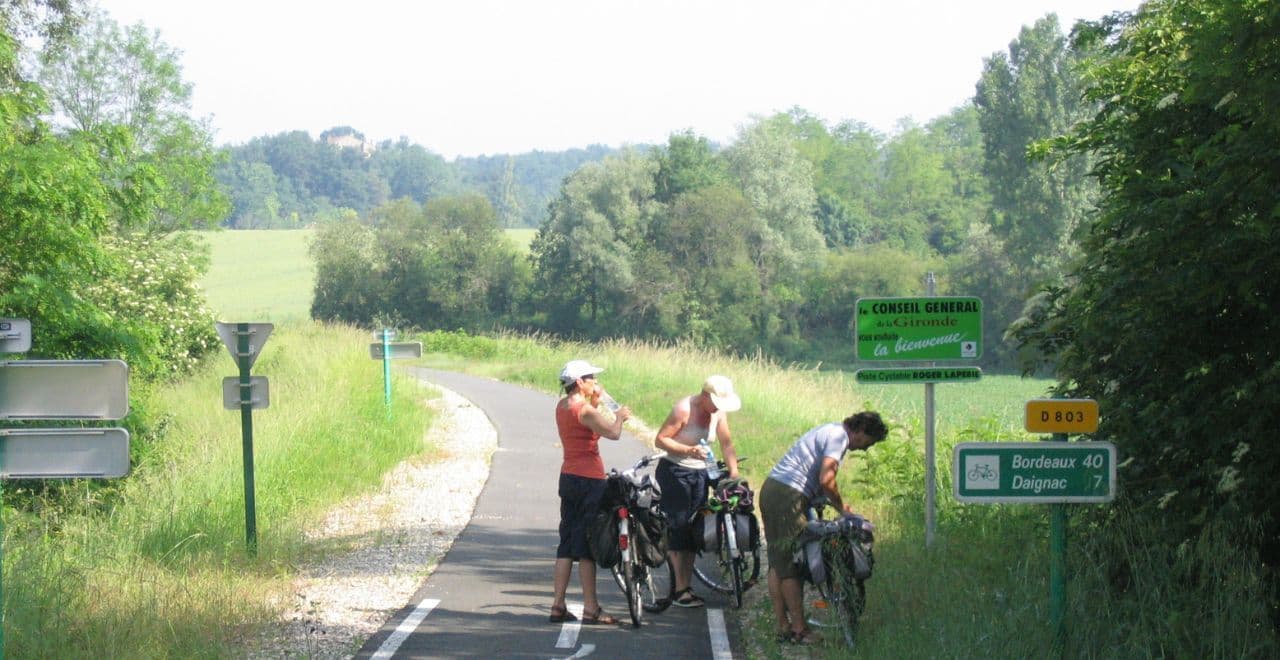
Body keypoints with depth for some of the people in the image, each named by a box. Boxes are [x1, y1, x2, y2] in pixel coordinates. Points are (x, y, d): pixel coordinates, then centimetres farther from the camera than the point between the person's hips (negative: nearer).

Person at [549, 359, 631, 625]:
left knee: (567, 542, 10)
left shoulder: (562, 406, 10)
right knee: (587, 544, -5)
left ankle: (558, 606, 9)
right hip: (589, 481, -9)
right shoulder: (583, 410, -17)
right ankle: (591, 609, -2)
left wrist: (595, 402, 12)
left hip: (569, 478, 9)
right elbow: (613, 433, -25)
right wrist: (620, 416, -5)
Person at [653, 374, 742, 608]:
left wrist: (734, 471, -6)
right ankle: (680, 591, -8)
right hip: (674, 472, -7)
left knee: (694, 530, 7)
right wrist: (689, 450, -29)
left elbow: (726, 443, 6)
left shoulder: (718, 412, 1)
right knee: (679, 529, -9)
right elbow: (660, 440, -18)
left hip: (699, 473, 7)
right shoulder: (684, 409, -19)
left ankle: (687, 587, 14)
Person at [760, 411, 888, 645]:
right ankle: (799, 630, -1)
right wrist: (842, 507, -5)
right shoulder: (839, 435, -9)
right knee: (791, 565, -5)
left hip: (771, 488, 10)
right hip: (788, 496, -10)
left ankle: (783, 627, 14)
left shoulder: (829, 431, 22)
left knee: (777, 563, 10)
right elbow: (826, 480, -20)